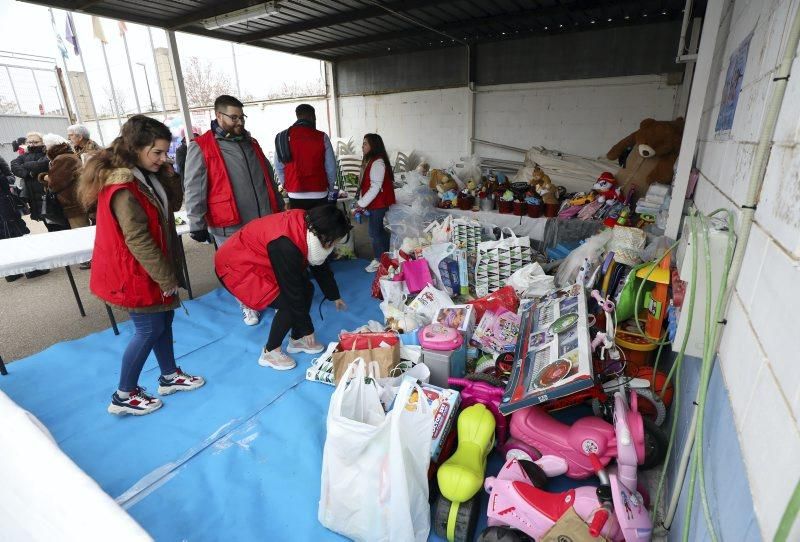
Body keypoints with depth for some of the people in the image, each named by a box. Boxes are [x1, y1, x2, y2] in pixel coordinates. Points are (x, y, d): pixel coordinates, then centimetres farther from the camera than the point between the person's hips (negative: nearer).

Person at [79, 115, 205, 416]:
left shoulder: (145, 176, 5)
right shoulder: (122, 187, -23)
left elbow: (172, 206, 9)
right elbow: (137, 239, -25)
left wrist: (168, 174, -7)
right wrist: (166, 278, -20)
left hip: (152, 268, 9)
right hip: (135, 273, -9)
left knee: (163, 319, 16)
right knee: (149, 329, 0)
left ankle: (169, 377, 32)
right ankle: (124, 397, 18)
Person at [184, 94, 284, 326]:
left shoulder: (251, 143, 13)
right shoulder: (201, 148, -6)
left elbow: (269, 178, 20)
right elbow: (194, 191, -8)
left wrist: (279, 206, 19)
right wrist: (197, 225, -10)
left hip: (264, 219, 5)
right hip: (230, 225, -5)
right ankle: (248, 305, 29)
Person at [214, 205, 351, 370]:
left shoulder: (307, 226, -10)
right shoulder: (286, 245, -36)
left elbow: (320, 266, 5)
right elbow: (292, 291, -26)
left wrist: (334, 296, 17)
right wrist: (307, 328, -14)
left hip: (260, 258, 9)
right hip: (237, 265, -9)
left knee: (307, 289, 3)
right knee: (288, 304, -17)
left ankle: (297, 340, 20)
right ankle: (270, 352, 5)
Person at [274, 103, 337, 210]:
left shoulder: (283, 137, 2)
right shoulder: (322, 137, -5)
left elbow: (279, 167, 5)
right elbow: (331, 166, -3)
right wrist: (331, 188, 12)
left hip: (295, 196, 2)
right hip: (318, 195, -2)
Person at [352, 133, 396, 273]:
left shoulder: (377, 162, -17)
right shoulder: (369, 161, 13)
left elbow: (375, 187, -22)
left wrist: (361, 204, -18)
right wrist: (361, 203, 8)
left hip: (379, 204, -9)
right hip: (374, 204, 9)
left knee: (375, 232, -3)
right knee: (380, 231, 14)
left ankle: (379, 260, 9)